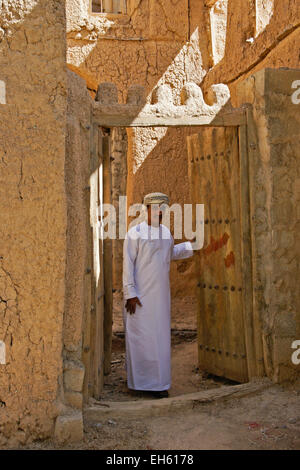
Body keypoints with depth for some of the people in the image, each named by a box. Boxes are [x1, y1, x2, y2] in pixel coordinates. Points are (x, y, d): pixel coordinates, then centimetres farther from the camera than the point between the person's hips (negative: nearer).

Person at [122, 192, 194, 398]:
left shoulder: (165, 231, 8)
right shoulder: (135, 233, -12)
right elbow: (128, 264, -14)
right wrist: (130, 294, -18)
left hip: (160, 292, 6)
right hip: (140, 293, -6)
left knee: (160, 335, 8)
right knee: (140, 334, 0)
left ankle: (157, 381, 19)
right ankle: (138, 379, 14)